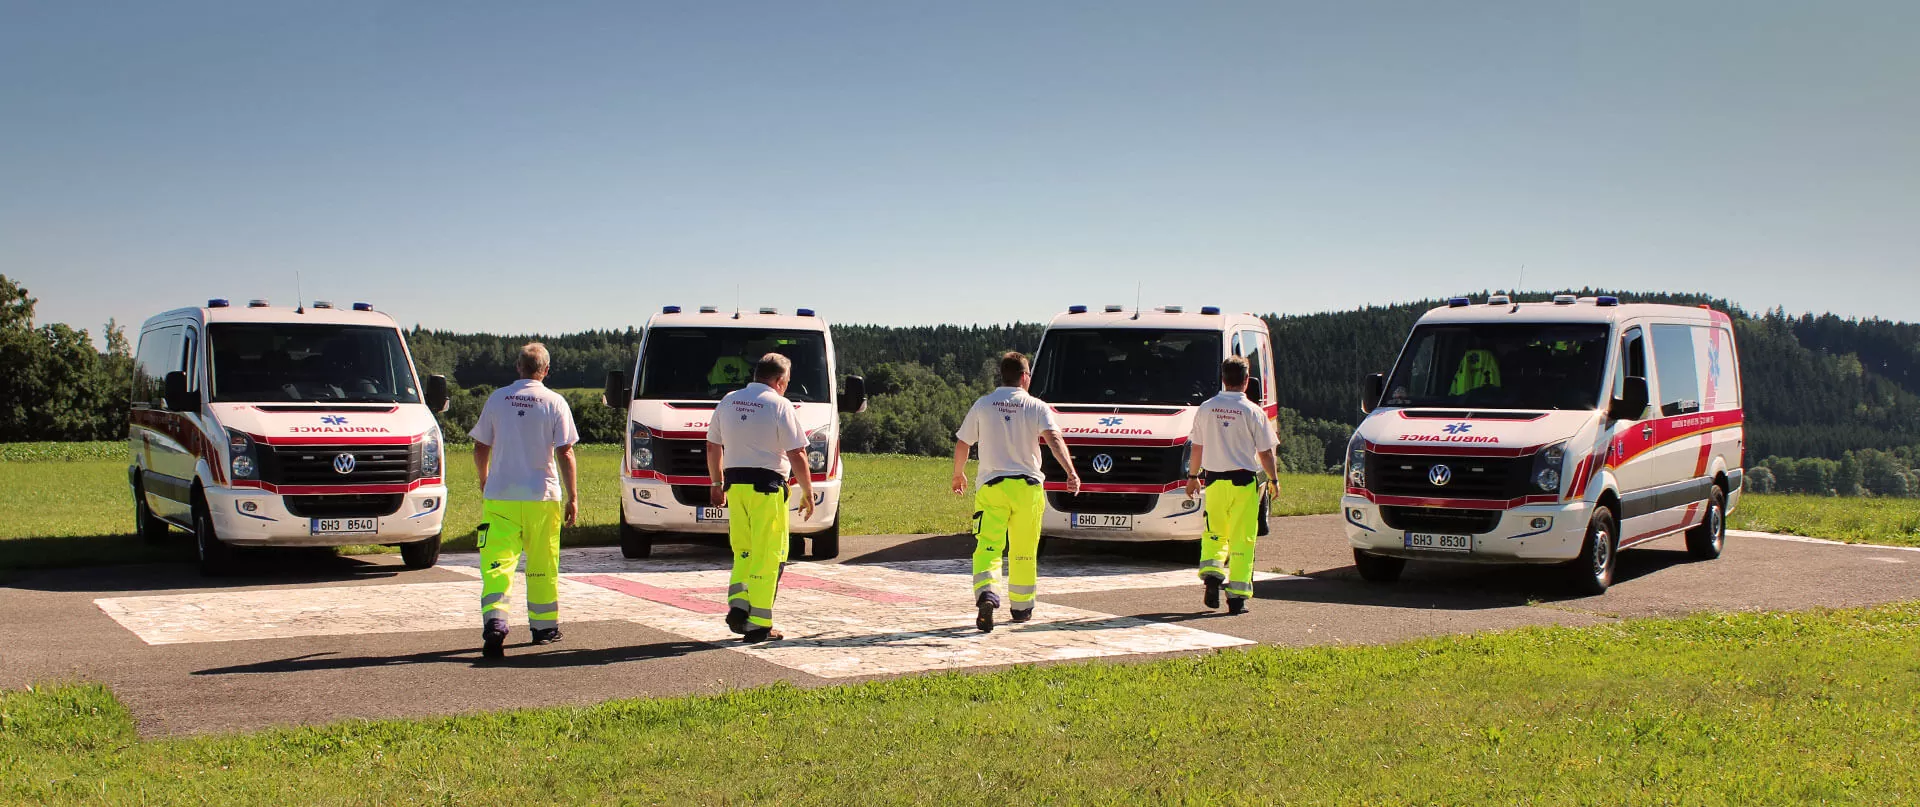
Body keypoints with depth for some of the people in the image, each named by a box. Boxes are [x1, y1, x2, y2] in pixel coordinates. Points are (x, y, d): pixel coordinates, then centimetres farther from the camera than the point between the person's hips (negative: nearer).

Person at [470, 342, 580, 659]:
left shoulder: (497, 398, 4)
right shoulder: (554, 402, -2)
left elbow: (480, 449, 8)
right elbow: (565, 454, -6)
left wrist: (484, 481, 26)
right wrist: (572, 497, 0)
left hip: (500, 494, 1)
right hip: (541, 495, -1)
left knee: (497, 561, -3)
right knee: (542, 565, 12)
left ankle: (494, 620, -23)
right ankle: (544, 626, 21)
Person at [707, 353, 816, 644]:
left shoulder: (728, 401, 12)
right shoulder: (780, 405, -6)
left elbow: (713, 447, 19)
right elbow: (797, 455, -9)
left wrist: (717, 483, 29)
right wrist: (807, 494, -1)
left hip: (734, 485, 6)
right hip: (766, 488, -6)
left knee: (743, 551, 18)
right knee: (767, 557, 0)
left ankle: (737, 605, 2)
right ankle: (758, 625, 0)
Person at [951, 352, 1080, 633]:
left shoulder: (982, 405, 6)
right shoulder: (1036, 407, 2)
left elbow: (962, 444, 9)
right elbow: (1054, 439, -15)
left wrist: (958, 474, 26)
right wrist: (1071, 472, -21)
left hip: (991, 485, 0)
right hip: (1026, 486, 0)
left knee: (988, 546, -7)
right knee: (1023, 551, 13)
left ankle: (986, 594, -31)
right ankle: (1021, 607, 23)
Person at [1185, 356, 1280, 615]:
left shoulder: (1206, 409, 2)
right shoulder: (1253, 411, -7)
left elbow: (1197, 447, 10)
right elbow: (1265, 452, -4)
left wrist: (1193, 476, 22)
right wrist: (1273, 479, 10)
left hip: (1214, 480, 3)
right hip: (1244, 482, -3)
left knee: (1214, 533, 18)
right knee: (1242, 538, 2)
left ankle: (1211, 570, -6)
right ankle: (1237, 596, 0)